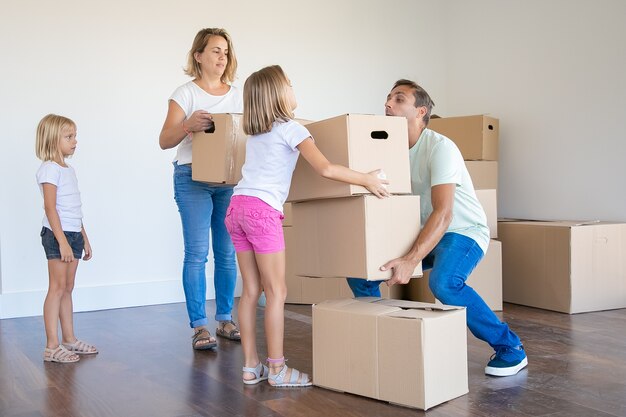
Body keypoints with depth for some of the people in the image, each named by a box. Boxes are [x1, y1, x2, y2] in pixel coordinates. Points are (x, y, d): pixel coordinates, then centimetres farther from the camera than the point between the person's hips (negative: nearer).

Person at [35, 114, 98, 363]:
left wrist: (84, 238, 20)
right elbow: (50, 208, -18)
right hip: (57, 235, -8)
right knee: (57, 288, -8)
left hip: (73, 235, 8)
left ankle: (69, 339, 19)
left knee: (67, 288, 12)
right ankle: (51, 347, -5)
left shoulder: (69, 170, 17)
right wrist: (62, 241, -23)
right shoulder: (49, 169, -10)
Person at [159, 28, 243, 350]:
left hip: (231, 181, 4)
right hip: (193, 179, -4)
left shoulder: (237, 94, 13)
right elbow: (165, 141, -5)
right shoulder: (186, 93, 1)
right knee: (197, 253, -6)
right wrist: (188, 125, -23)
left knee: (227, 252, 5)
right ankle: (199, 326, 0)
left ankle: (225, 319, 17)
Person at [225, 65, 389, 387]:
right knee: (276, 291, -1)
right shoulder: (291, 129, -2)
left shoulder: (254, 132, 21)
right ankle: (277, 370, 3)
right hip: (263, 209, -7)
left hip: (236, 206, 8)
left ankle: (251, 366, 14)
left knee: (251, 290, 10)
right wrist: (366, 180, -2)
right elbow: (325, 169, -14)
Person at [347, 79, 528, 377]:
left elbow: (443, 213, -32)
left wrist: (411, 261, -43)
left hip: (463, 231, -7)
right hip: (421, 231, 7)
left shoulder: (440, 147, -22)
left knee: (443, 282, -36)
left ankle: (510, 348, -16)